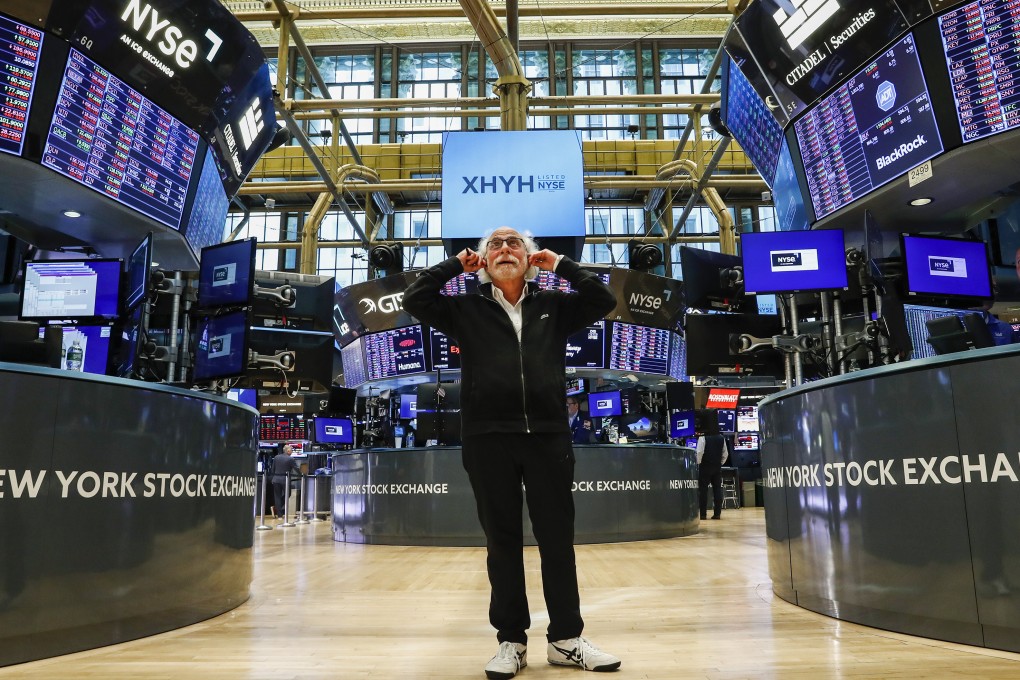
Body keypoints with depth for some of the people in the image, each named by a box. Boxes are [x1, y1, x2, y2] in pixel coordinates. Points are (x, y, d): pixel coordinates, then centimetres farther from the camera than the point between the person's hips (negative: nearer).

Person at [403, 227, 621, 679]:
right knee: (502, 542, 7)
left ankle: (566, 639, 20)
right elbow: (414, 299, 1)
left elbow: (604, 300, 6)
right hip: (488, 438, -1)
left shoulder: (554, 306, 12)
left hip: (547, 435, 1)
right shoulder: (466, 309, 9)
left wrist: (560, 265, 7)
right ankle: (511, 641, 19)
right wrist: (456, 265, 6)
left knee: (557, 539, 7)